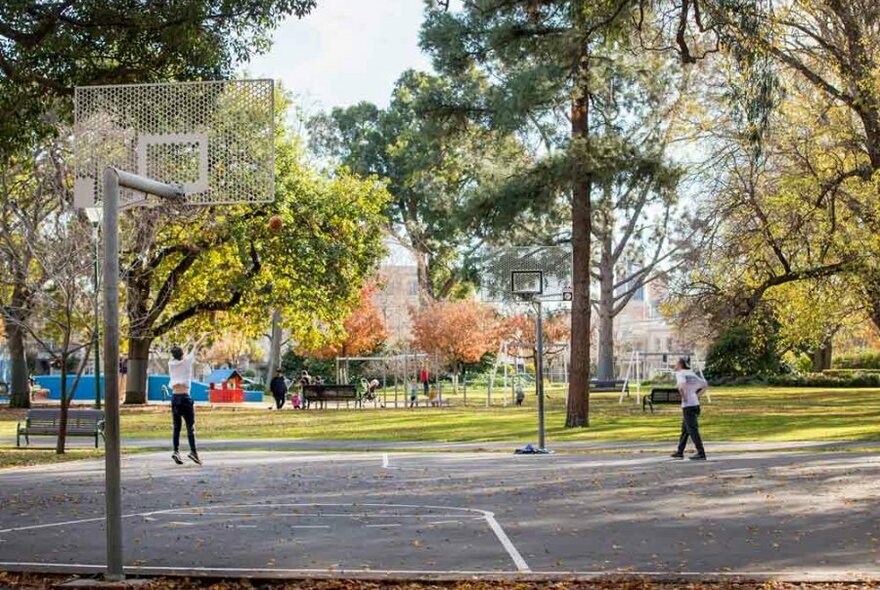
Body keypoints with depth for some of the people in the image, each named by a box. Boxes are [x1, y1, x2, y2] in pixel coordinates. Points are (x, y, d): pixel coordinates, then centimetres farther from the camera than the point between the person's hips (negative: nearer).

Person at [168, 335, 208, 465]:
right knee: (191, 426, -4)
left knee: (176, 427, 6)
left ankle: (176, 451, -5)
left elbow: (177, 355, 28)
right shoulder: (186, 361, -1)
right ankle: (193, 451, -14)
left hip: (174, 397, 4)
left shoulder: (171, 363, 9)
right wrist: (204, 336, 26)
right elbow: (196, 347, 10)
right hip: (185, 396, -4)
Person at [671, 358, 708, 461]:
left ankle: (701, 454, -7)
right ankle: (680, 452, 24)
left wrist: (684, 397, -13)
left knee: (692, 430, -5)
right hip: (696, 404, 8)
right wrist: (697, 396, 16)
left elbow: (681, 386, -28)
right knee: (685, 429, 17)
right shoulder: (692, 374, 17)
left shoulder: (680, 374, -7)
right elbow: (705, 385, 22)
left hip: (688, 405, -8)